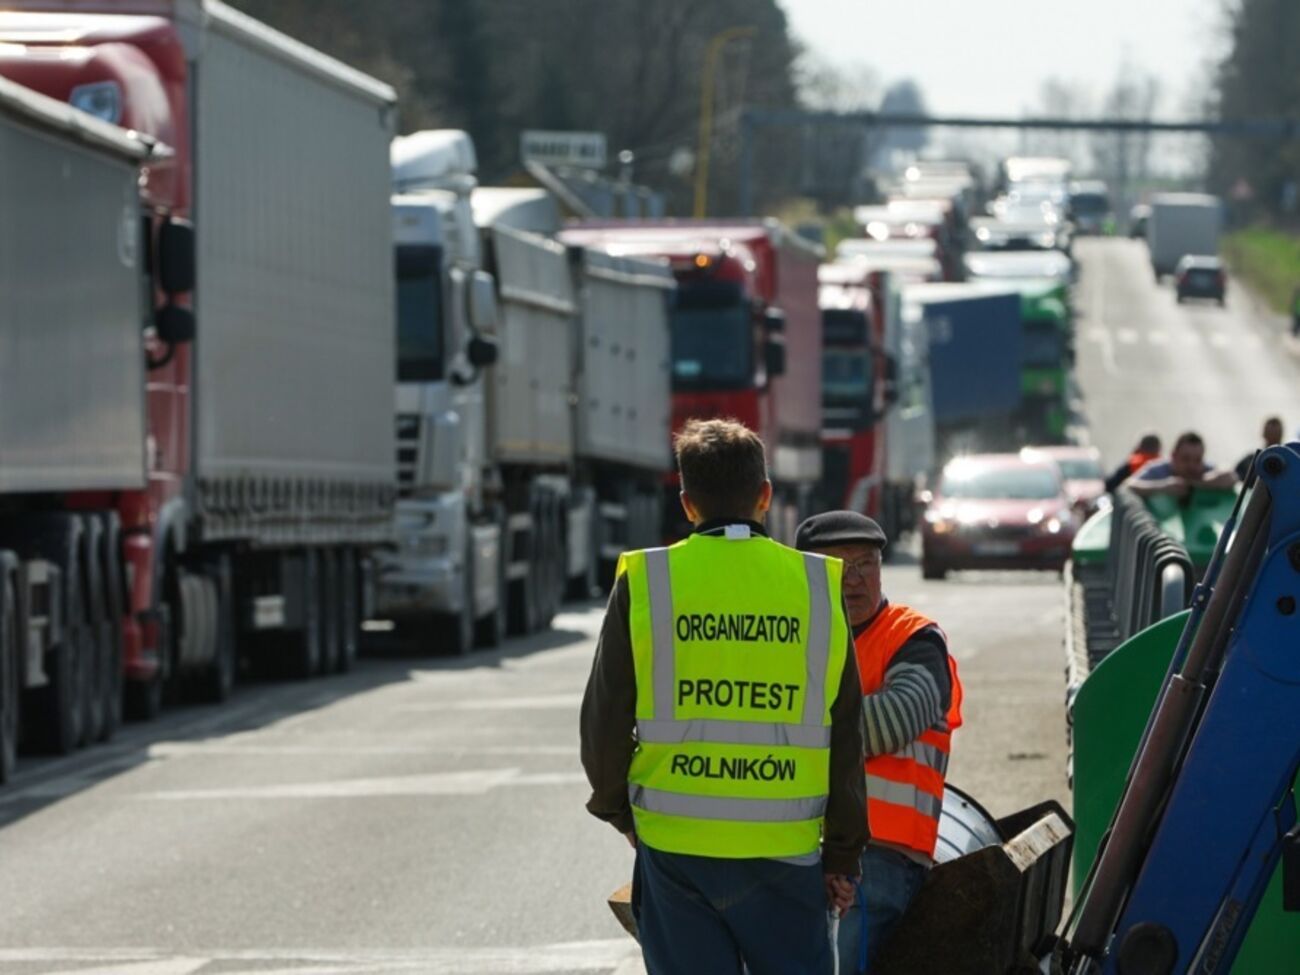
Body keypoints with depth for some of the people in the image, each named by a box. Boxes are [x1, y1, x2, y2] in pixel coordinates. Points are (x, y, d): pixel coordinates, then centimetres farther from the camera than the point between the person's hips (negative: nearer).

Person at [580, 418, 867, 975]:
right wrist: (843, 856, 12)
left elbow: (605, 718, 2)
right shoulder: (817, 586, 1)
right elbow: (845, 740, 4)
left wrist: (617, 809, 20)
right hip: (784, 847, 0)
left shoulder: (643, 581, -2)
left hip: (674, 847, 0)